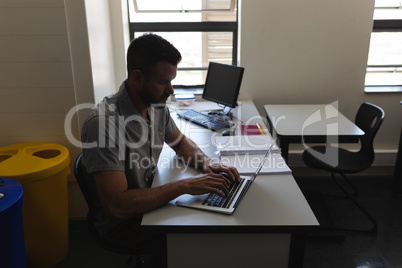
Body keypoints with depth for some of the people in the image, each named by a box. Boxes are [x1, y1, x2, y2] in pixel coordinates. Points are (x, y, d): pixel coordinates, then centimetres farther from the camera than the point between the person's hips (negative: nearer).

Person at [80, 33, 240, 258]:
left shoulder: (157, 105, -5)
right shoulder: (104, 122, -31)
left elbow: (180, 142, 14)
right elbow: (117, 206, -34)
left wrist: (207, 163, -8)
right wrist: (184, 185, -31)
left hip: (151, 201, 7)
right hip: (122, 224, -7)